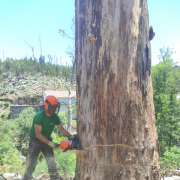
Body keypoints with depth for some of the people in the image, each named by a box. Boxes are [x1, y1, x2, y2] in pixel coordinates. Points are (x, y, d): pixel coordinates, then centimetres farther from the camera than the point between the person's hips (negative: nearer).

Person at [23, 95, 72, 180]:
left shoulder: (55, 117, -6)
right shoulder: (39, 116, -25)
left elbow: (62, 129, 2)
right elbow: (38, 134, -28)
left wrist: (71, 137, -12)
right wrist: (50, 143, -30)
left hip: (47, 141, 5)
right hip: (35, 141, -5)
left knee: (52, 163, 4)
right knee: (31, 165, -5)